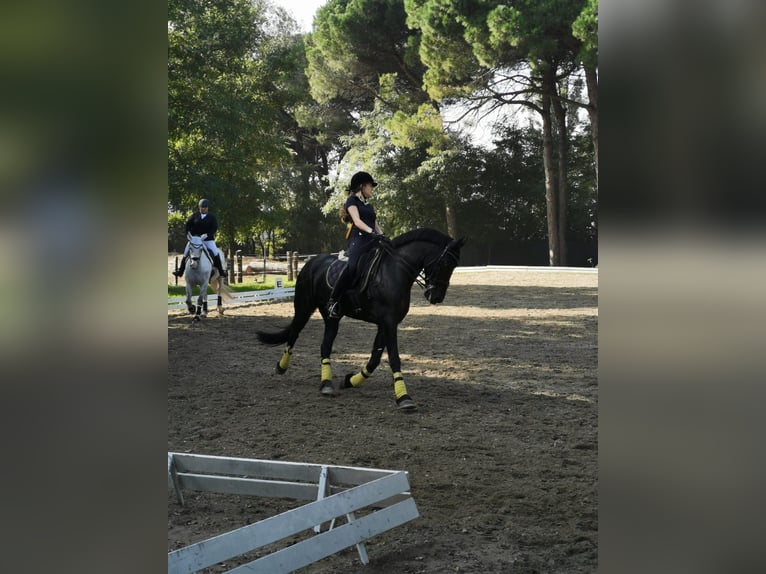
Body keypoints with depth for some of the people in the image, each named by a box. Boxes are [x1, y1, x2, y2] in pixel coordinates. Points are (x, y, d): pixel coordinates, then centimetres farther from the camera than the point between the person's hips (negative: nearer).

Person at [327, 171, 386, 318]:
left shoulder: (369, 205, 28)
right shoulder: (352, 201, 5)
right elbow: (357, 221, -11)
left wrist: (383, 237, 3)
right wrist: (371, 232, -26)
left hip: (372, 240, 9)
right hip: (358, 239, -9)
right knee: (353, 266, -31)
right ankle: (333, 301, -27)